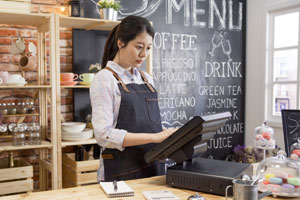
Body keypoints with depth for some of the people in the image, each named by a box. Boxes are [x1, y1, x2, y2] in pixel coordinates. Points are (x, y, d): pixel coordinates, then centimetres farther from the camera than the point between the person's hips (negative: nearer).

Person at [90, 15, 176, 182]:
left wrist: (170, 137, -2)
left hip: (154, 169, 6)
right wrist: (154, 137, -24)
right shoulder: (104, 79, -9)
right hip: (121, 173, -6)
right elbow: (104, 134, -20)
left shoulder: (147, 79, 10)